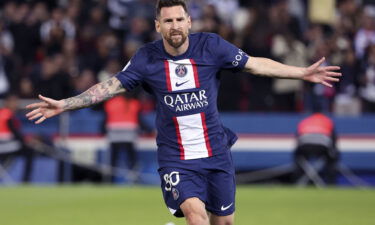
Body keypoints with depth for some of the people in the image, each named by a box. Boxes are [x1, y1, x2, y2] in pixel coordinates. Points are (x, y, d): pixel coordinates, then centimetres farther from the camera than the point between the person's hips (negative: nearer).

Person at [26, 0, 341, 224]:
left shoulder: (211, 46, -5)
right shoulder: (147, 58, -5)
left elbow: (256, 64, 1)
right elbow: (112, 86, -3)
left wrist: (303, 73, -1)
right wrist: (63, 105, -10)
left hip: (216, 153, 2)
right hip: (175, 158, -2)